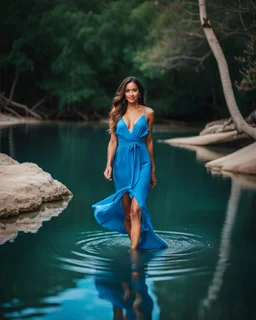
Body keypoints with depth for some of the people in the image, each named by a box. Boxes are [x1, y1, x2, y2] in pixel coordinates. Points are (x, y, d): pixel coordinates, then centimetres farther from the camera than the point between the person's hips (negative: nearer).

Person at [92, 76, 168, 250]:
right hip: (122, 164, 2)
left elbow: (149, 141, 8)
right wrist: (109, 165, -6)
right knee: (126, 213, 7)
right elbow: (113, 141, 6)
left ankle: (133, 251, -11)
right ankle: (135, 244, 24)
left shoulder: (148, 112, 4)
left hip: (141, 164, -2)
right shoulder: (117, 112, 6)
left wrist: (153, 170, 11)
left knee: (136, 211, -13)